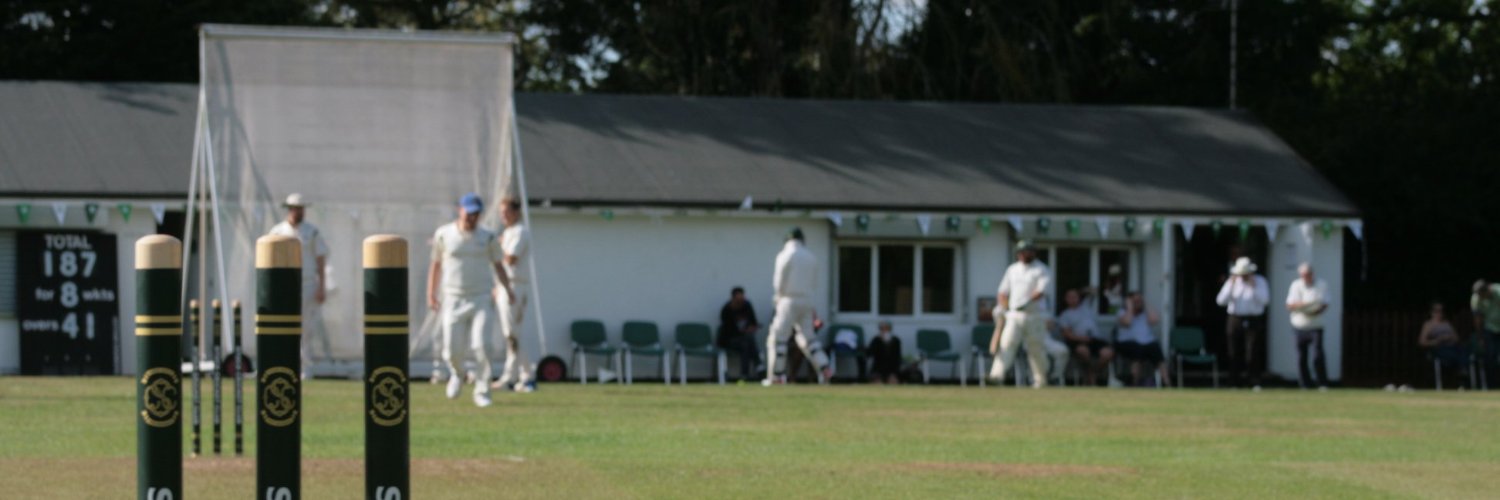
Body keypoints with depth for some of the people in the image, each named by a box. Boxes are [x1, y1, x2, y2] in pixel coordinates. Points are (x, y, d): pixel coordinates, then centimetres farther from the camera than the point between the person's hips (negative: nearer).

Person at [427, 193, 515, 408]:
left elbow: (498, 265, 9)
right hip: (453, 300, 0)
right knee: (450, 351, -3)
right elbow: (435, 265, 8)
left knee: (481, 346, -12)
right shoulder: (443, 235, 1)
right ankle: (457, 375, 31)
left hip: (482, 299, 0)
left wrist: (508, 289, -4)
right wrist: (431, 294, 3)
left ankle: (482, 392, 2)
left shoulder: (487, 238, 3)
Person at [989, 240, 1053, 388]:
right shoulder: (1012, 269, 17)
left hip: (1035, 315, -3)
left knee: (1036, 348, 1)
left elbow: (1041, 291, -13)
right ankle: (997, 373, -27)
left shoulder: (1042, 270, 1)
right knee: (1007, 342, -14)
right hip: (1014, 314, 3)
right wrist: (1002, 307, 3)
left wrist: (1028, 301, -27)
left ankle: (1040, 380, 13)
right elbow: (1003, 291, 20)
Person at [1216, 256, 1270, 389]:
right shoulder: (1232, 282, 9)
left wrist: (1253, 286, -16)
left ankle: (1256, 384, -11)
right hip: (1235, 321, 3)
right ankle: (1234, 384, 8)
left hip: (1253, 322, -3)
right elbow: (1221, 301, 1)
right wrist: (1231, 285, -8)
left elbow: (1265, 300, -11)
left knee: (1251, 354, -13)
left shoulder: (1260, 282, 3)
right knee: (1234, 354, 2)